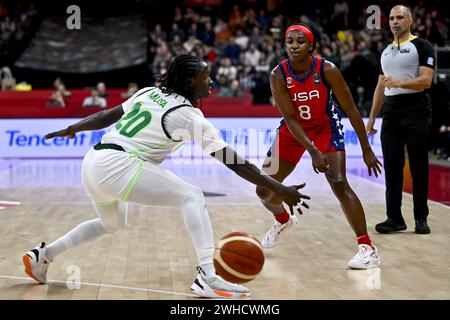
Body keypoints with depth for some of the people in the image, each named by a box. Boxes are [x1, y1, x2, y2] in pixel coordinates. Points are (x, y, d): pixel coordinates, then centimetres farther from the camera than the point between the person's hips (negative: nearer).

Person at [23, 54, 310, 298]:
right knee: (192, 197, -7)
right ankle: (207, 278, -20)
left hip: (93, 163, 9)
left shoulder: (150, 93, 15)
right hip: (118, 165, -9)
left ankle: (43, 255, 31)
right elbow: (234, 162, -7)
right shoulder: (189, 115, -5)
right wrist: (280, 189, -5)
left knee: (112, 223, 32)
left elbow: (108, 115, 21)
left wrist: (73, 129, 36)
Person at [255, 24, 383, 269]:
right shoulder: (278, 75, -21)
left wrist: (366, 149, -17)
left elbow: (350, 109, -17)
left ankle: (367, 248, -19)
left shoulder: (327, 70, -24)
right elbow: (290, 118, -22)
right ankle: (283, 220, 39)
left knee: (339, 184, -22)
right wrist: (313, 151, -33)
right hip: (293, 130, 3)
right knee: (264, 189, 4)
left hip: (326, 127, -3)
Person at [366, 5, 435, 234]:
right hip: (391, 114, 6)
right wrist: (372, 117, 16)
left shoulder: (422, 47, -3)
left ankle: (421, 218, 8)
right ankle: (395, 218, 8)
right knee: (391, 166, 3)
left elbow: (426, 80, -14)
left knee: (418, 168, 0)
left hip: (416, 113, -6)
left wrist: (399, 82, -29)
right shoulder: (386, 52, 17)